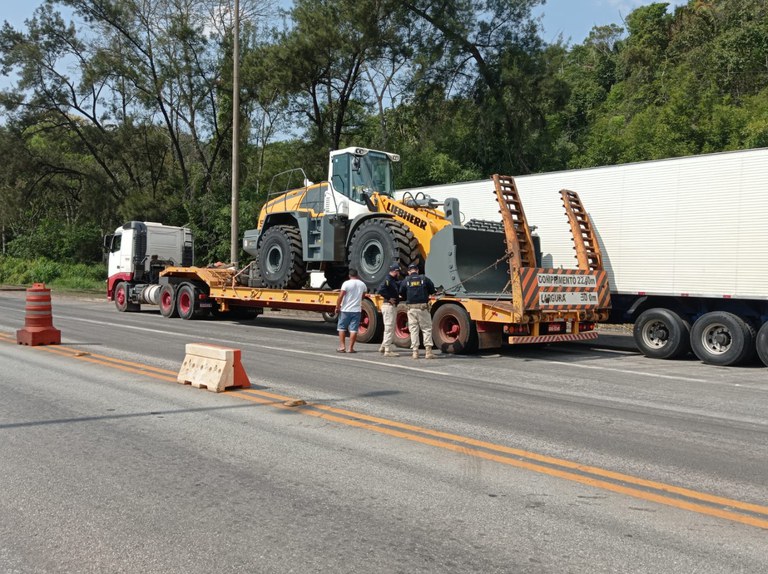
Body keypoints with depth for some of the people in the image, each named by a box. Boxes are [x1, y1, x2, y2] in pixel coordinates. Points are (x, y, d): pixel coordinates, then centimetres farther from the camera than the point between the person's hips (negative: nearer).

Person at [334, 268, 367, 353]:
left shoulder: (346, 283, -9)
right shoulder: (362, 284, 6)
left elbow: (340, 296, -14)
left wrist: (337, 307, -6)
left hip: (345, 310, -3)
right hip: (357, 310, 3)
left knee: (342, 328, 10)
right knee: (353, 329, 4)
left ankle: (342, 347, 6)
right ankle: (351, 348, 2)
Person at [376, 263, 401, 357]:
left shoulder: (393, 281, 16)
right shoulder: (388, 280, -15)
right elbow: (380, 290, -28)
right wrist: (389, 298, -22)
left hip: (393, 306, 10)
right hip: (389, 306, -10)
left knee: (391, 328, 18)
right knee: (389, 328, -5)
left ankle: (383, 347, 27)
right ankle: (387, 350, -1)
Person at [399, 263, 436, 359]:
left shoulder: (406, 281, 2)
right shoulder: (424, 279, 0)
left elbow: (402, 294, 4)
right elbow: (432, 290, 5)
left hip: (411, 308, 1)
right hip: (423, 307, -1)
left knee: (413, 329, 7)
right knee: (427, 329, 5)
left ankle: (415, 351, 5)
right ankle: (428, 350, -1)